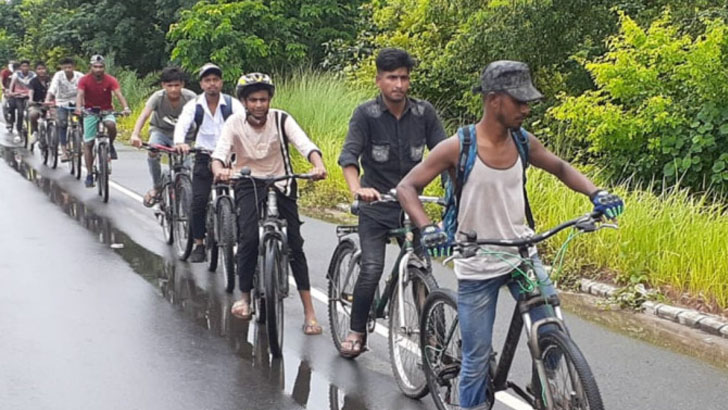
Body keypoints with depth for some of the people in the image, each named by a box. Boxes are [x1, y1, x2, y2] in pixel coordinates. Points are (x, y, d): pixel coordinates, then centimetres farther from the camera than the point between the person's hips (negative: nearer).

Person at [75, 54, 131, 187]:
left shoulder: (110, 80, -14)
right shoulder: (84, 80, -13)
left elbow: (119, 94, -26)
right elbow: (80, 94, -26)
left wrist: (126, 108, -45)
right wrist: (78, 108, -47)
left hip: (106, 111, 0)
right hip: (90, 112, 1)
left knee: (111, 125, -35)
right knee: (88, 143, -5)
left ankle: (110, 145, -4)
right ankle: (89, 174, 1)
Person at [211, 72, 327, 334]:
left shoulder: (281, 119, -12)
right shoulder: (235, 123, -10)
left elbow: (305, 144, -25)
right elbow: (220, 152, -24)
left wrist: (318, 165, -46)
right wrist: (219, 170, -48)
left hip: (281, 183, 0)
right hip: (249, 184, 0)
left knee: (294, 243, -7)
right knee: (248, 237, -23)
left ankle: (309, 313, -3)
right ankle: (245, 296, -3)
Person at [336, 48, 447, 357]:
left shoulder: (424, 112, -3)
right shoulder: (366, 114, -10)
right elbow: (349, 155, -21)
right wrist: (356, 189, -40)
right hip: (376, 207, -2)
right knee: (372, 269, -13)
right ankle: (356, 332, 5)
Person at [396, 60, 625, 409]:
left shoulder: (523, 141, -4)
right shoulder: (457, 147, -16)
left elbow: (560, 168, 12)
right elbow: (406, 187, -14)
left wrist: (595, 193, -6)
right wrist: (427, 228, -32)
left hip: (523, 256, 4)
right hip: (477, 267, -4)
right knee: (477, 358, 3)